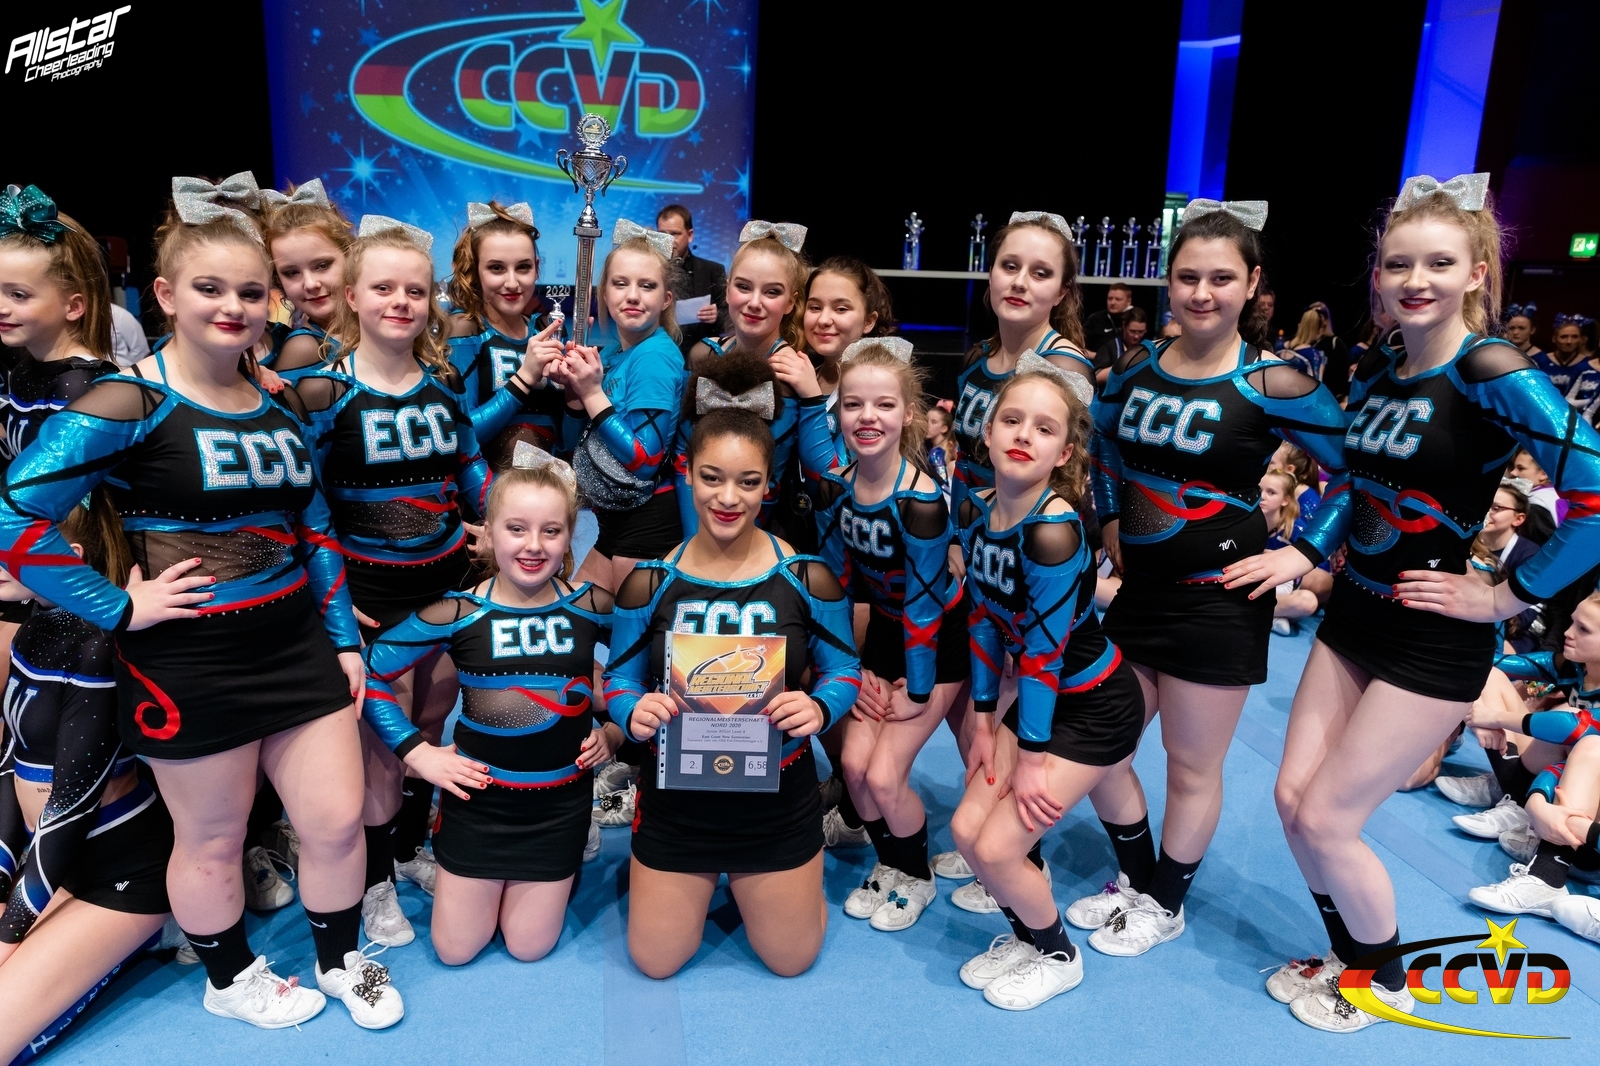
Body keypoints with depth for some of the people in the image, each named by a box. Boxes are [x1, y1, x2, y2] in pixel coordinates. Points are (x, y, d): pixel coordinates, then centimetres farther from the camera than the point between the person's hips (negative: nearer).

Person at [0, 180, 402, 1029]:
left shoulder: (278, 402, 6)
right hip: (189, 664, -5)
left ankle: (340, 962, 37)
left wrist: (344, 637, 11)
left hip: (297, 645, 6)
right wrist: (117, 607, -16)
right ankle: (230, 980, 40)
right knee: (211, 840, 14)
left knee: (337, 819, 11)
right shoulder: (128, 406, -13)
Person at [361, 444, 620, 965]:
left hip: (561, 799, 1)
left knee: (528, 947, 12)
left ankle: (563, 868, 39)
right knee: (454, 951, 12)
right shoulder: (456, 612, -14)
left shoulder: (591, 607, -9)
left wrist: (615, 730, -2)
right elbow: (369, 674, -7)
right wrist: (417, 752, -10)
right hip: (479, 797, 0)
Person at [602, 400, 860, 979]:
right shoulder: (649, 582, -10)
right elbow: (620, 679, -1)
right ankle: (707, 881, 44)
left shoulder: (807, 577, -12)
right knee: (656, 962, 14)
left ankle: (746, 882, 46)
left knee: (791, 959, 16)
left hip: (777, 795, 0)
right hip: (676, 797, 1)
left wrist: (820, 707, -25)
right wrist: (634, 713, -24)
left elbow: (844, 670, -3)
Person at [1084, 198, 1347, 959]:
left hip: (1220, 600, -6)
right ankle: (1135, 881, 37)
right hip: (1137, 589, 6)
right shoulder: (1137, 368, 2)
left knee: (1191, 767, 9)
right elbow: (1100, 441, 20)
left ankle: (1165, 905, 33)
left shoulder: (1270, 384, -14)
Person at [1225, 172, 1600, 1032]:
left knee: (1326, 820, -1)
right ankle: (1347, 956, 35)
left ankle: (1385, 982, 28)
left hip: (1433, 639, -7)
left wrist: (1504, 597, -17)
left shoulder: (1494, 375, -18)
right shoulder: (1374, 371, 5)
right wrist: (1300, 554, 4)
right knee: (1292, 799, 9)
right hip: (1354, 613, 7)